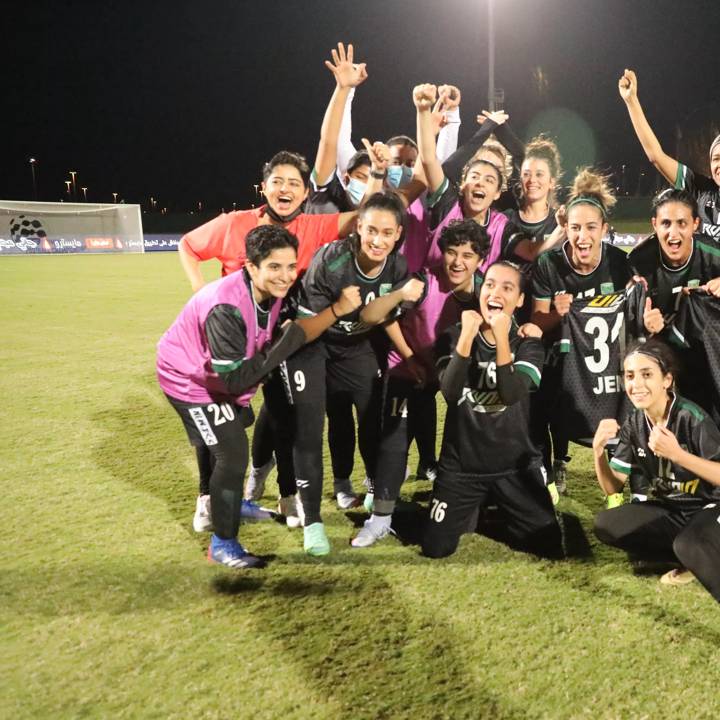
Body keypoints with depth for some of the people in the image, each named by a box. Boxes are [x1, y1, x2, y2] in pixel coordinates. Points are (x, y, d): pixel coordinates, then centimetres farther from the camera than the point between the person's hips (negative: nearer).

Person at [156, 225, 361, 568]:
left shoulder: (271, 291, -14)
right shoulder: (226, 309, -39)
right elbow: (234, 379, -36)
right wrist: (286, 344, -36)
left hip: (222, 375, 9)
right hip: (189, 379, -9)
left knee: (226, 445, 26)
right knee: (232, 455, -10)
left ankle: (229, 504, 51)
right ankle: (222, 544, 7)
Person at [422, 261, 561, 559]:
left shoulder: (528, 343, -5)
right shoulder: (453, 337, -4)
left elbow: (512, 394, -24)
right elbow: (450, 392, -21)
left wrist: (501, 338, -30)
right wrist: (467, 336, -28)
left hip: (516, 465, 0)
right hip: (461, 464, 0)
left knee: (547, 545, 0)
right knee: (435, 548, 0)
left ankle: (501, 511, 30)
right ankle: (471, 511, 32)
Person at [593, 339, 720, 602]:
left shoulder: (690, 417, -20)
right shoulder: (633, 425, -4)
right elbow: (613, 488, -2)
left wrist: (676, 453, -35)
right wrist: (598, 450, -19)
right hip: (671, 510, 8)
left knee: (688, 546, -39)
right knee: (605, 525, -13)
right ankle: (692, 559, -2)